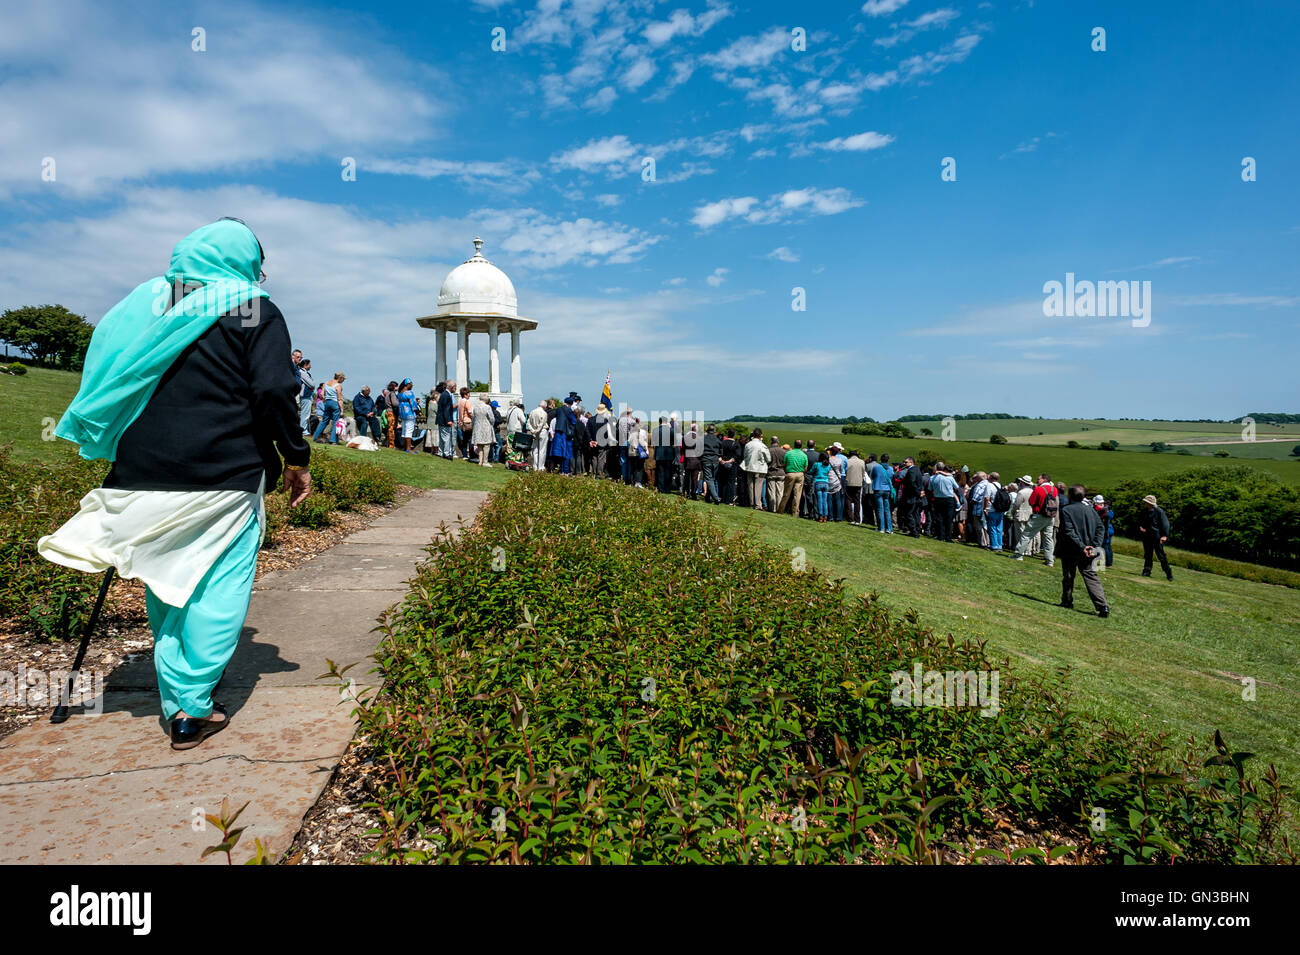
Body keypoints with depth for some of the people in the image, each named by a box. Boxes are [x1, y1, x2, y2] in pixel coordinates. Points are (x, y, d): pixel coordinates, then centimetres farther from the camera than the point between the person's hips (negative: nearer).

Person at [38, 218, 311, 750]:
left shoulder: (143, 302, 15)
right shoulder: (254, 311, -1)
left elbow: (105, 382, 15)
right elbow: (273, 391, -12)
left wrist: (125, 455, 23)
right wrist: (296, 459, -5)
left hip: (143, 472, 5)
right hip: (224, 476, -5)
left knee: (165, 584, 15)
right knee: (218, 587, 2)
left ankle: (175, 699, 21)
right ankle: (192, 706, 0)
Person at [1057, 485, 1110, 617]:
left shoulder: (1066, 510, -12)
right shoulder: (1090, 509, 5)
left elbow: (1068, 532, -20)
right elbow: (1100, 528, 2)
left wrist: (1081, 547, -19)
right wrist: (1095, 546, -4)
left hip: (1070, 551, -4)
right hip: (1087, 553, 4)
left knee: (1068, 577, 13)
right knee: (1091, 577, 5)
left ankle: (1067, 602, 24)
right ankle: (1103, 606, -6)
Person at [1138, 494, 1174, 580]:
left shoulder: (1159, 511, -10)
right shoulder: (1144, 511, 7)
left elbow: (1165, 523, -9)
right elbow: (1139, 521, 22)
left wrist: (1165, 535, -17)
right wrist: (1140, 527, 1)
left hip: (1157, 537, -5)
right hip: (1146, 537, 5)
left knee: (1161, 555, -4)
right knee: (1147, 555, 9)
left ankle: (1169, 574, 3)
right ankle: (1147, 571, 15)